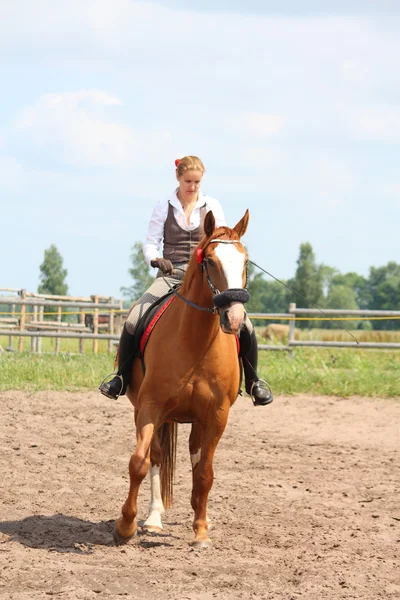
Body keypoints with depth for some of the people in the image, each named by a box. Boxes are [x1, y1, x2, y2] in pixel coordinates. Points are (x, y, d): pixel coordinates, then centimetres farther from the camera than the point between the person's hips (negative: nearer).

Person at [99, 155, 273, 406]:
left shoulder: (212, 207, 8)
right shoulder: (164, 207, 6)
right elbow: (151, 243, 4)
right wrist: (155, 259, -18)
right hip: (171, 274, 0)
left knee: (244, 324, -19)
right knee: (133, 320, -23)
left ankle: (252, 380, 1)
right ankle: (122, 378, -7)